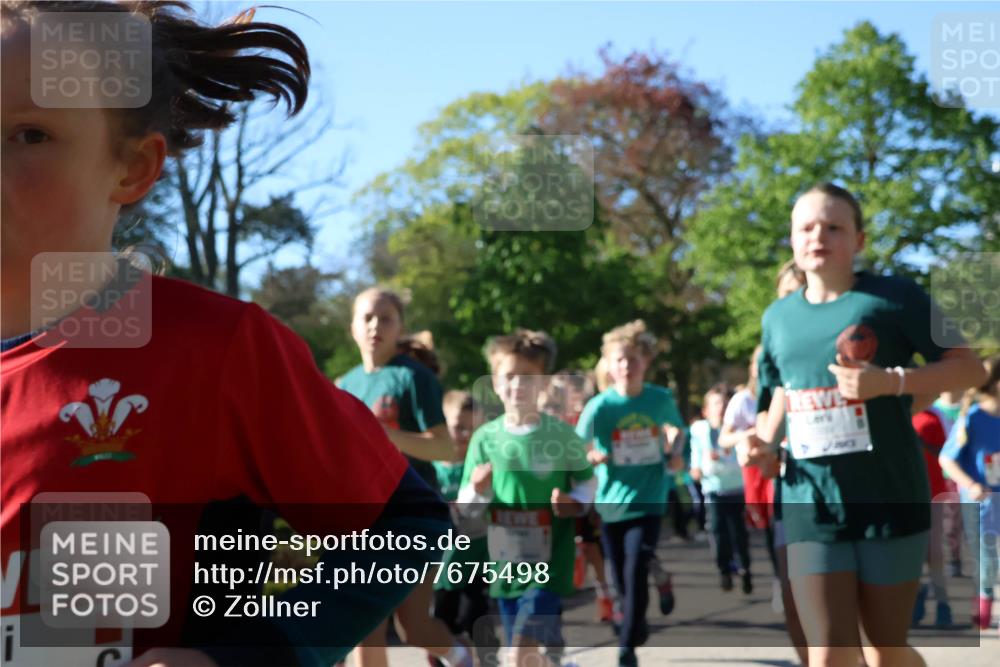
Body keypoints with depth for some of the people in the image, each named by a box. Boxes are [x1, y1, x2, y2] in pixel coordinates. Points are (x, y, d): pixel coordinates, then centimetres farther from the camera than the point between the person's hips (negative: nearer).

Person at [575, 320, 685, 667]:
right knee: (622, 580, 11)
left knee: (636, 575, -13)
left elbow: (676, 431, 15)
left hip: (648, 502, -1)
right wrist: (592, 456, -26)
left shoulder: (662, 399, -4)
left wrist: (674, 453, -4)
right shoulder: (599, 406, -9)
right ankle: (637, 627, 39)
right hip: (611, 503, 1)